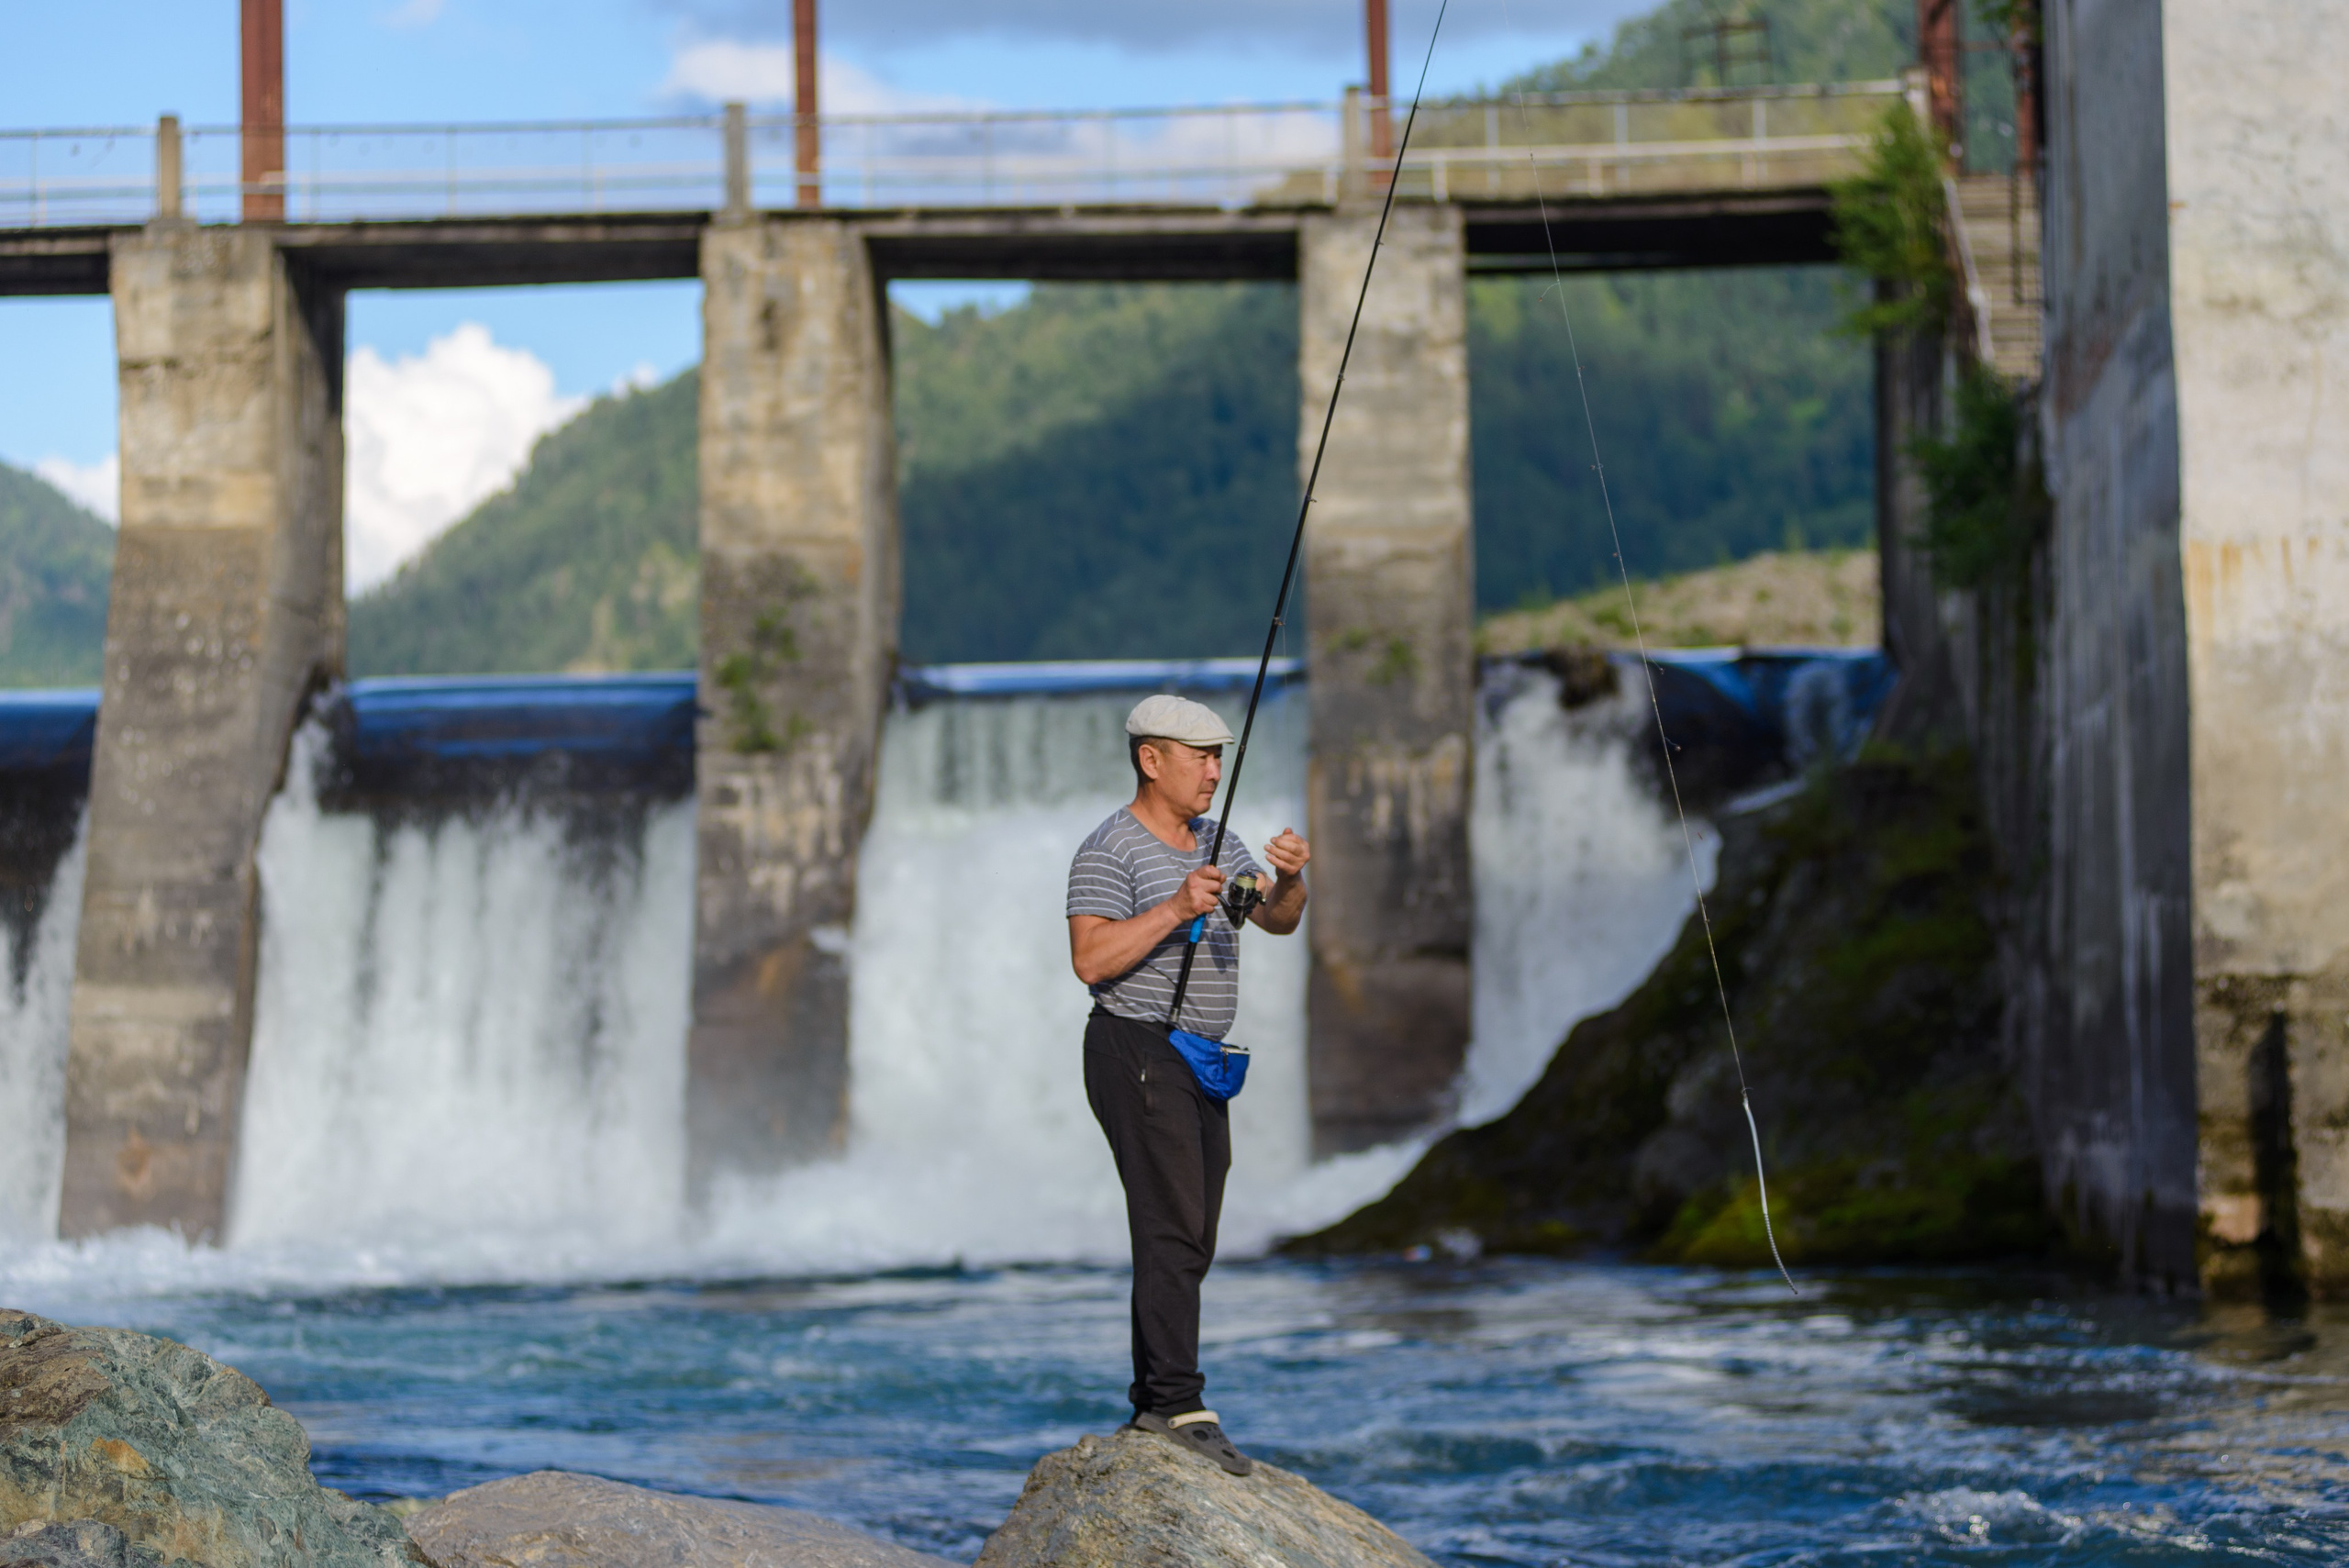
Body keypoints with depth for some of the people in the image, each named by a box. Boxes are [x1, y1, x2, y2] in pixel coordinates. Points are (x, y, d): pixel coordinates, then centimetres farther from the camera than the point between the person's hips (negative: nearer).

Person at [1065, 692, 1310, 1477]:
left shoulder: (1216, 843, 15)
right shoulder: (1110, 851, -11)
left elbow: (1279, 921, 10)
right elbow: (1090, 958, -21)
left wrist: (1287, 879, -12)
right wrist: (1175, 908, -27)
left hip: (1199, 1061, 9)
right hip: (1138, 1052, -9)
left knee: (1189, 1240, 9)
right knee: (1172, 1233, -15)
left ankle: (1153, 1404, 14)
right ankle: (1179, 1403, -18)